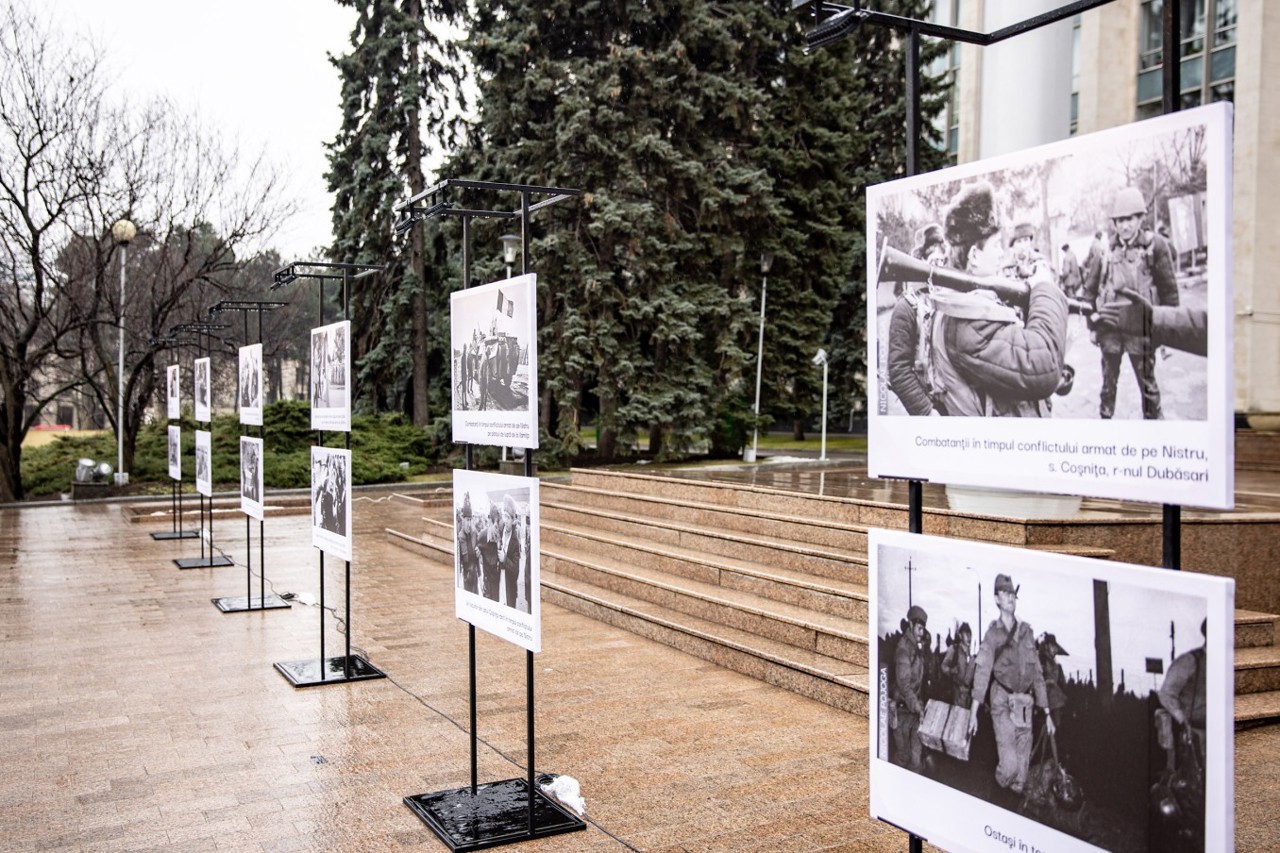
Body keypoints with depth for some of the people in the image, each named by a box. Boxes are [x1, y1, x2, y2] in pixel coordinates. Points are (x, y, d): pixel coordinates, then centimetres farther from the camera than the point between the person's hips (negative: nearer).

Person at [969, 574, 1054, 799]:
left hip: (1025, 705, 4)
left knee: (1023, 764, 7)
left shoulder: (1027, 632, 11)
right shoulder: (993, 633, -2)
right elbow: (982, 671, -10)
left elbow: (1037, 674, 14)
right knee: (1009, 765, -10)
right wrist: (974, 712, -17)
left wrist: (1047, 713, 13)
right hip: (1002, 704, -4)